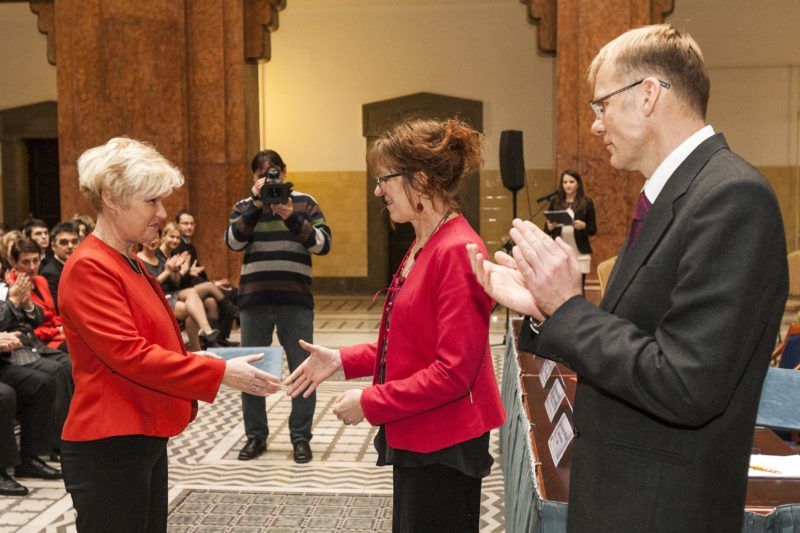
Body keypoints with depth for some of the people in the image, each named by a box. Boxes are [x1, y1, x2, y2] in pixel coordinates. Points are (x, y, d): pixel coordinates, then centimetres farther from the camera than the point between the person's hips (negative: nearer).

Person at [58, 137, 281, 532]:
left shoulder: (128, 263, 13)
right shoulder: (89, 268, -16)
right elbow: (128, 354, -23)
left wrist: (207, 365, 8)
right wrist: (219, 373, -22)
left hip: (144, 440, 9)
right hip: (108, 449, -9)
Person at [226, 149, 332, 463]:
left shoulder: (304, 202, 5)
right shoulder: (244, 206, 8)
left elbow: (323, 244, -6)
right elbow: (233, 242, -9)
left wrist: (291, 218, -19)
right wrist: (256, 204, -17)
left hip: (295, 301, -1)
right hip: (253, 301, 2)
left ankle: (301, 437, 16)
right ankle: (255, 436, 23)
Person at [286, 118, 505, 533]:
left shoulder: (456, 252, -22)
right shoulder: (422, 247, 9)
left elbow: (454, 371, -24)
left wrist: (370, 403, -17)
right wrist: (342, 360, 6)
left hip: (443, 449, -9)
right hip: (415, 438, 9)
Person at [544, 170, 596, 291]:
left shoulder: (586, 202, 2)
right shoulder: (555, 202, 7)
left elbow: (593, 230, 4)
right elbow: (546, 230, 10)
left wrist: (583, 226, -16)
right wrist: (550, 226, -12)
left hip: (580, 255, -2)